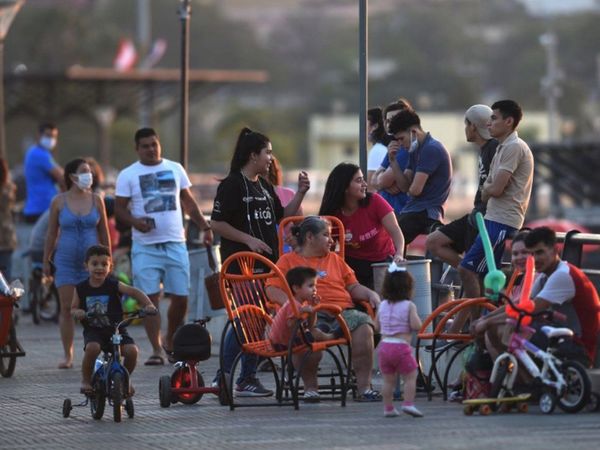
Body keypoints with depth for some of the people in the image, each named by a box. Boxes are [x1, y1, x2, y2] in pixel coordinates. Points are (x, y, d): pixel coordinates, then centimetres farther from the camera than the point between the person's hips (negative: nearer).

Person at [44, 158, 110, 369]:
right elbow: (51, 233, 6)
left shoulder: (96, 200, 4)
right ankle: (68, 355, 5)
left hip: (91, 261, 1)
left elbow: (104, 232, 8)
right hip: (66, 262, -1)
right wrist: (46, 260, 5)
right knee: (67, 308, -1)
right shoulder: (59, 202, 0)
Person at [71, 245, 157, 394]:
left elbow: (134, 292, -12)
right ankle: (86, 379, -10)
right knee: (92, 347, -34)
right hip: (93, 330, -1)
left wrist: (148, 305, -28)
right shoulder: (81, 289, 2)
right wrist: (77, 313, -16)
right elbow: (73, 308, 9)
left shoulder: (113, 285, -3)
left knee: (131, 350, -23)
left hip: (115, 329, 1)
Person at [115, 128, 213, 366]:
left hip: (175, 243, 2)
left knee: (181, 297, 1)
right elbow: (119, 208, 2)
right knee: (150, 298, -6)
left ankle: (170, 340, 23)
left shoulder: (175, 169, 11)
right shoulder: (128, 175, 2)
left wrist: (204, 226, 9)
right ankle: (156, 350, -2)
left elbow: (188, 201, 17)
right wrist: (134, 221, -18)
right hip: (145, 246, -2)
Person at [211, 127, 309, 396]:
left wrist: (300, 193, 10)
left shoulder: (265, 187, 17)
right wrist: (249, 240, -18)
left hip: (264, 263, 8)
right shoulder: (232, 185, -8)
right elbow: (216, 223, -12)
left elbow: (282, 216, 21)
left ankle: (248, 379, 12)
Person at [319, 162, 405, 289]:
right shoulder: (333, 214, -8)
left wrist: (399, 254, -40)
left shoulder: (374, 201, -14)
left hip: (382, 261, -1)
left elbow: (395, 231, -22)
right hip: (353, 263, 1)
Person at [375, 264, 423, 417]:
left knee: (388, 379, 11)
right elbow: (416, 326, -14)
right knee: (410, 376, 5)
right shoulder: (409, 306, -5)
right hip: (401, 346, -5)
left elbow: (377, 327, 14)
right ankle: (408, 403, -5)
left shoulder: (383, 306, 10)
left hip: (384, 345, 5)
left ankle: (388, 407, 13)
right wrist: (417, 318, 7)